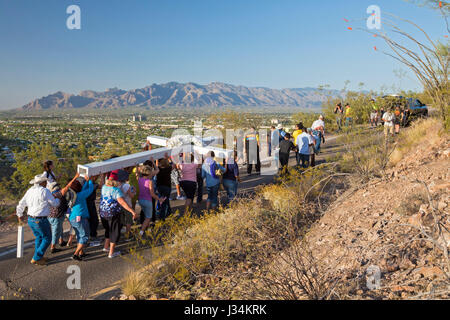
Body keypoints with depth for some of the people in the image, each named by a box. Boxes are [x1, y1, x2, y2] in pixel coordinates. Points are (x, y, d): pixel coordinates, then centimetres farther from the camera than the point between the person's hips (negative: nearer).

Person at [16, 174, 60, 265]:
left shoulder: (29, 191, 6)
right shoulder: (45, 191, -14)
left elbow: (21, 204, 14)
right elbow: (54, 204, -5)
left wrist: (20, 215, 31)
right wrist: (57, 199, 19)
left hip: (30, 219, 8)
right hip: (40, 221, -8)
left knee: (39, 237, 25)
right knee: (47, 239, 8)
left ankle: (39, 257, 32)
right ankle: (36, 258, 7)